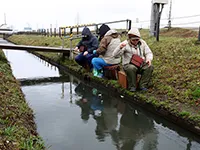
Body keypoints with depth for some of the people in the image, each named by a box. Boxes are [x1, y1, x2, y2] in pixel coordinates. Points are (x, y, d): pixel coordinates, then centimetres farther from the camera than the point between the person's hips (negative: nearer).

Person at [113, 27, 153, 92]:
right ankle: (132, 86, -16)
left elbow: (148, 53, 10)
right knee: (131, 68, -38)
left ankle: (142, 85, -12)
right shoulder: (125, 44, -8)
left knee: (150, 67, -24)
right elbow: (115, 55, -16)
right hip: (128, 64, -4)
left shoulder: (142, 43, 5)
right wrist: (120, 47, -36)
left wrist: (149, 59, -14)